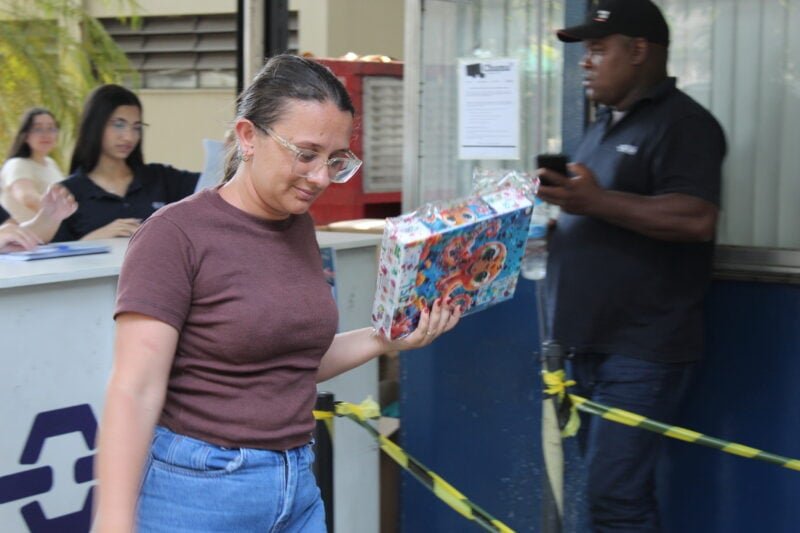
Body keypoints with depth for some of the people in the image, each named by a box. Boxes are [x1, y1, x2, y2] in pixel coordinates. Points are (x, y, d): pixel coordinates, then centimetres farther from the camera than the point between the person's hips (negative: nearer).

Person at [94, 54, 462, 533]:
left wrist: (386, 340, 6)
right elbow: (135, 392, -19)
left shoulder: (301, 228, 7)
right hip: (199, 490, -6)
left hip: (299, 487, 7)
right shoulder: (176, 235, -14)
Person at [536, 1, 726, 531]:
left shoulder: (682, 123, -10)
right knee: (615, 490, 13)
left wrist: (596, 201, -27)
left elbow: (696, 219, -23)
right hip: (591, 343, 9)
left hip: (641, 351, -9)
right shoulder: (607, 124, 19)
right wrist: (553, 219, 10)